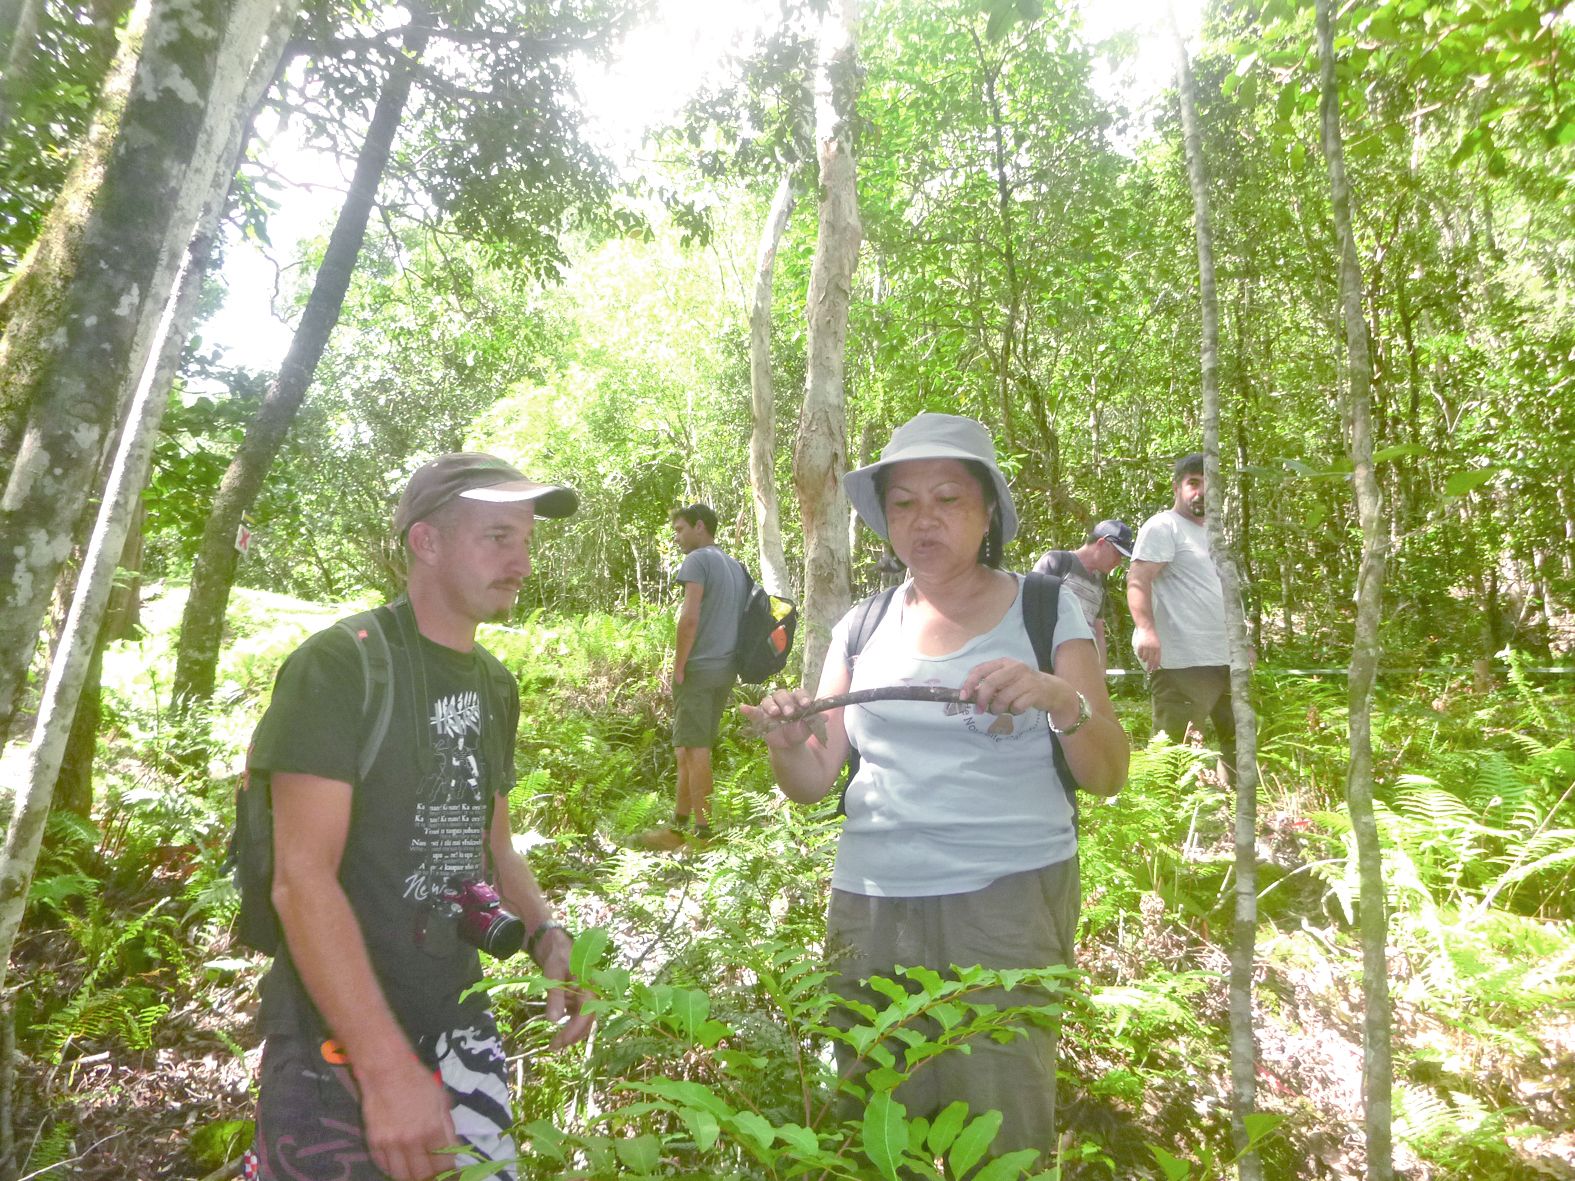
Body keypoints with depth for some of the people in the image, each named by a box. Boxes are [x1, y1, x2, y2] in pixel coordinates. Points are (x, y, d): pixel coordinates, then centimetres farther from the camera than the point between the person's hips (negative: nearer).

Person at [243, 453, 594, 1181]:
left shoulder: (494, 685, 6)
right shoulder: (340, 664, -15)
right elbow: (302, 878, -21)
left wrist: (548, 938, -4)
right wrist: (388, 1066, -25)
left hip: (458, 1027, 6)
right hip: (337, 1043, -6)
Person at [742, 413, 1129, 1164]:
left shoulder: (1046, 612, -1)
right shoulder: (863, 626, 8)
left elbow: (1107, 778, -5)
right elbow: (814, 783, 7)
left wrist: (1062, 699, -24)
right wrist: (788, 746, -15)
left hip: (1007, 900, -3)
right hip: (870, 904, 3)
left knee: (1002, 1135, 3)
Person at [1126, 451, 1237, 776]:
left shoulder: (1212, 533, 23)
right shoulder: (1163, 527, -6)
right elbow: (1138, 580, -20)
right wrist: (1146, 629, -36)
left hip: (1225, 659, 10)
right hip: (1182, 663, -9)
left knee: (1239, 743, 15)